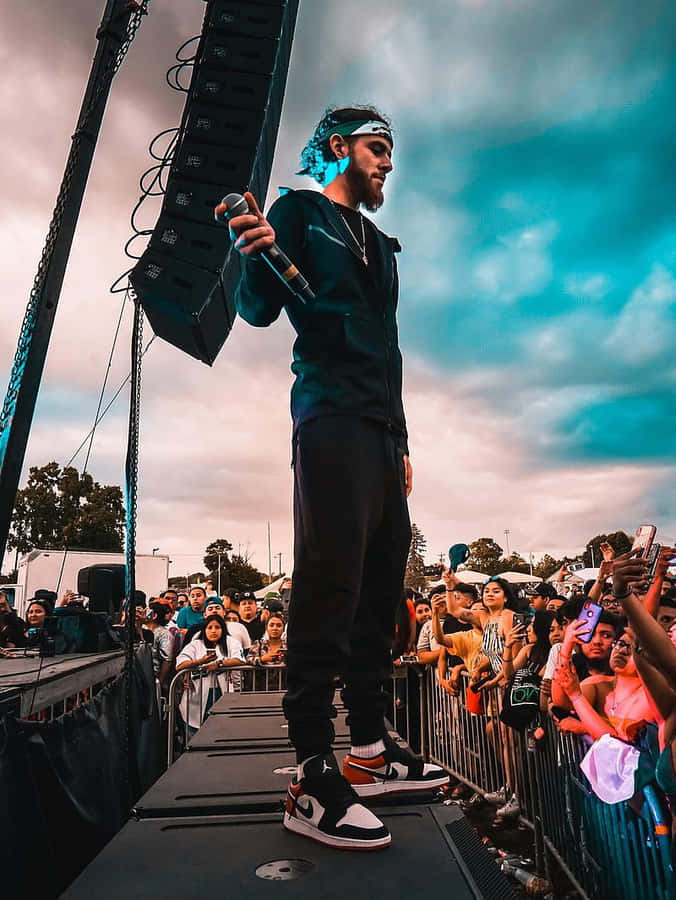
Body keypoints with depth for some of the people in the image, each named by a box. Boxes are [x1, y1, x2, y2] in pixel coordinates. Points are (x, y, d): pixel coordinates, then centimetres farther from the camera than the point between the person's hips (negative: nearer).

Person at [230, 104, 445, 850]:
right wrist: (257, 257, -24)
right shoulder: (300, 213, 10)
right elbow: (259, 309, -1)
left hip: (382, 432, 8)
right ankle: (313, 779, -5)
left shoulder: (380, 245, 29)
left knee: (379, 593, 6)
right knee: (330, 588, -14)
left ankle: (370, 751, 17)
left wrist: (401, 442, 18)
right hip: (332, 423, -8)